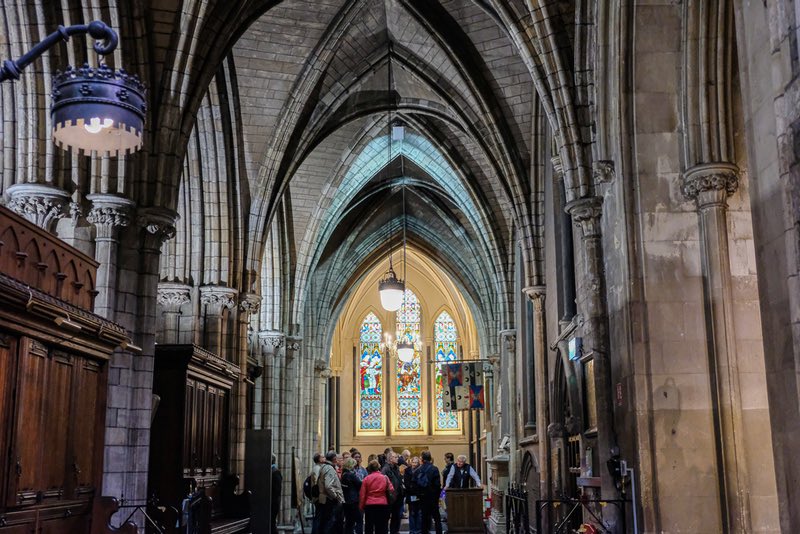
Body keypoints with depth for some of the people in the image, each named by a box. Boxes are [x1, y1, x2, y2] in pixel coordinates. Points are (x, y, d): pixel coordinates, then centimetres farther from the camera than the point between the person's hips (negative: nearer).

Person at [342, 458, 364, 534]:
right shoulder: (352, 474, -15)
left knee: (349, 521, 13)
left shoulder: (343, 474, 7)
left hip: (346, 501, 8)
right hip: (354, 501, -8)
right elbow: (360, 484, -11)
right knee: (359, 520, -2)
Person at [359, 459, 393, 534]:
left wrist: (361, 506, 5)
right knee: (381, 528, 7)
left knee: (369, 528, 10)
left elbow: (362, 494, -4)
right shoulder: (385, 478, -3)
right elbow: (391, 489, -3)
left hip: (369, 505, 0)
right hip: (383, 505, 0)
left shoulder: (366, 478, -5)